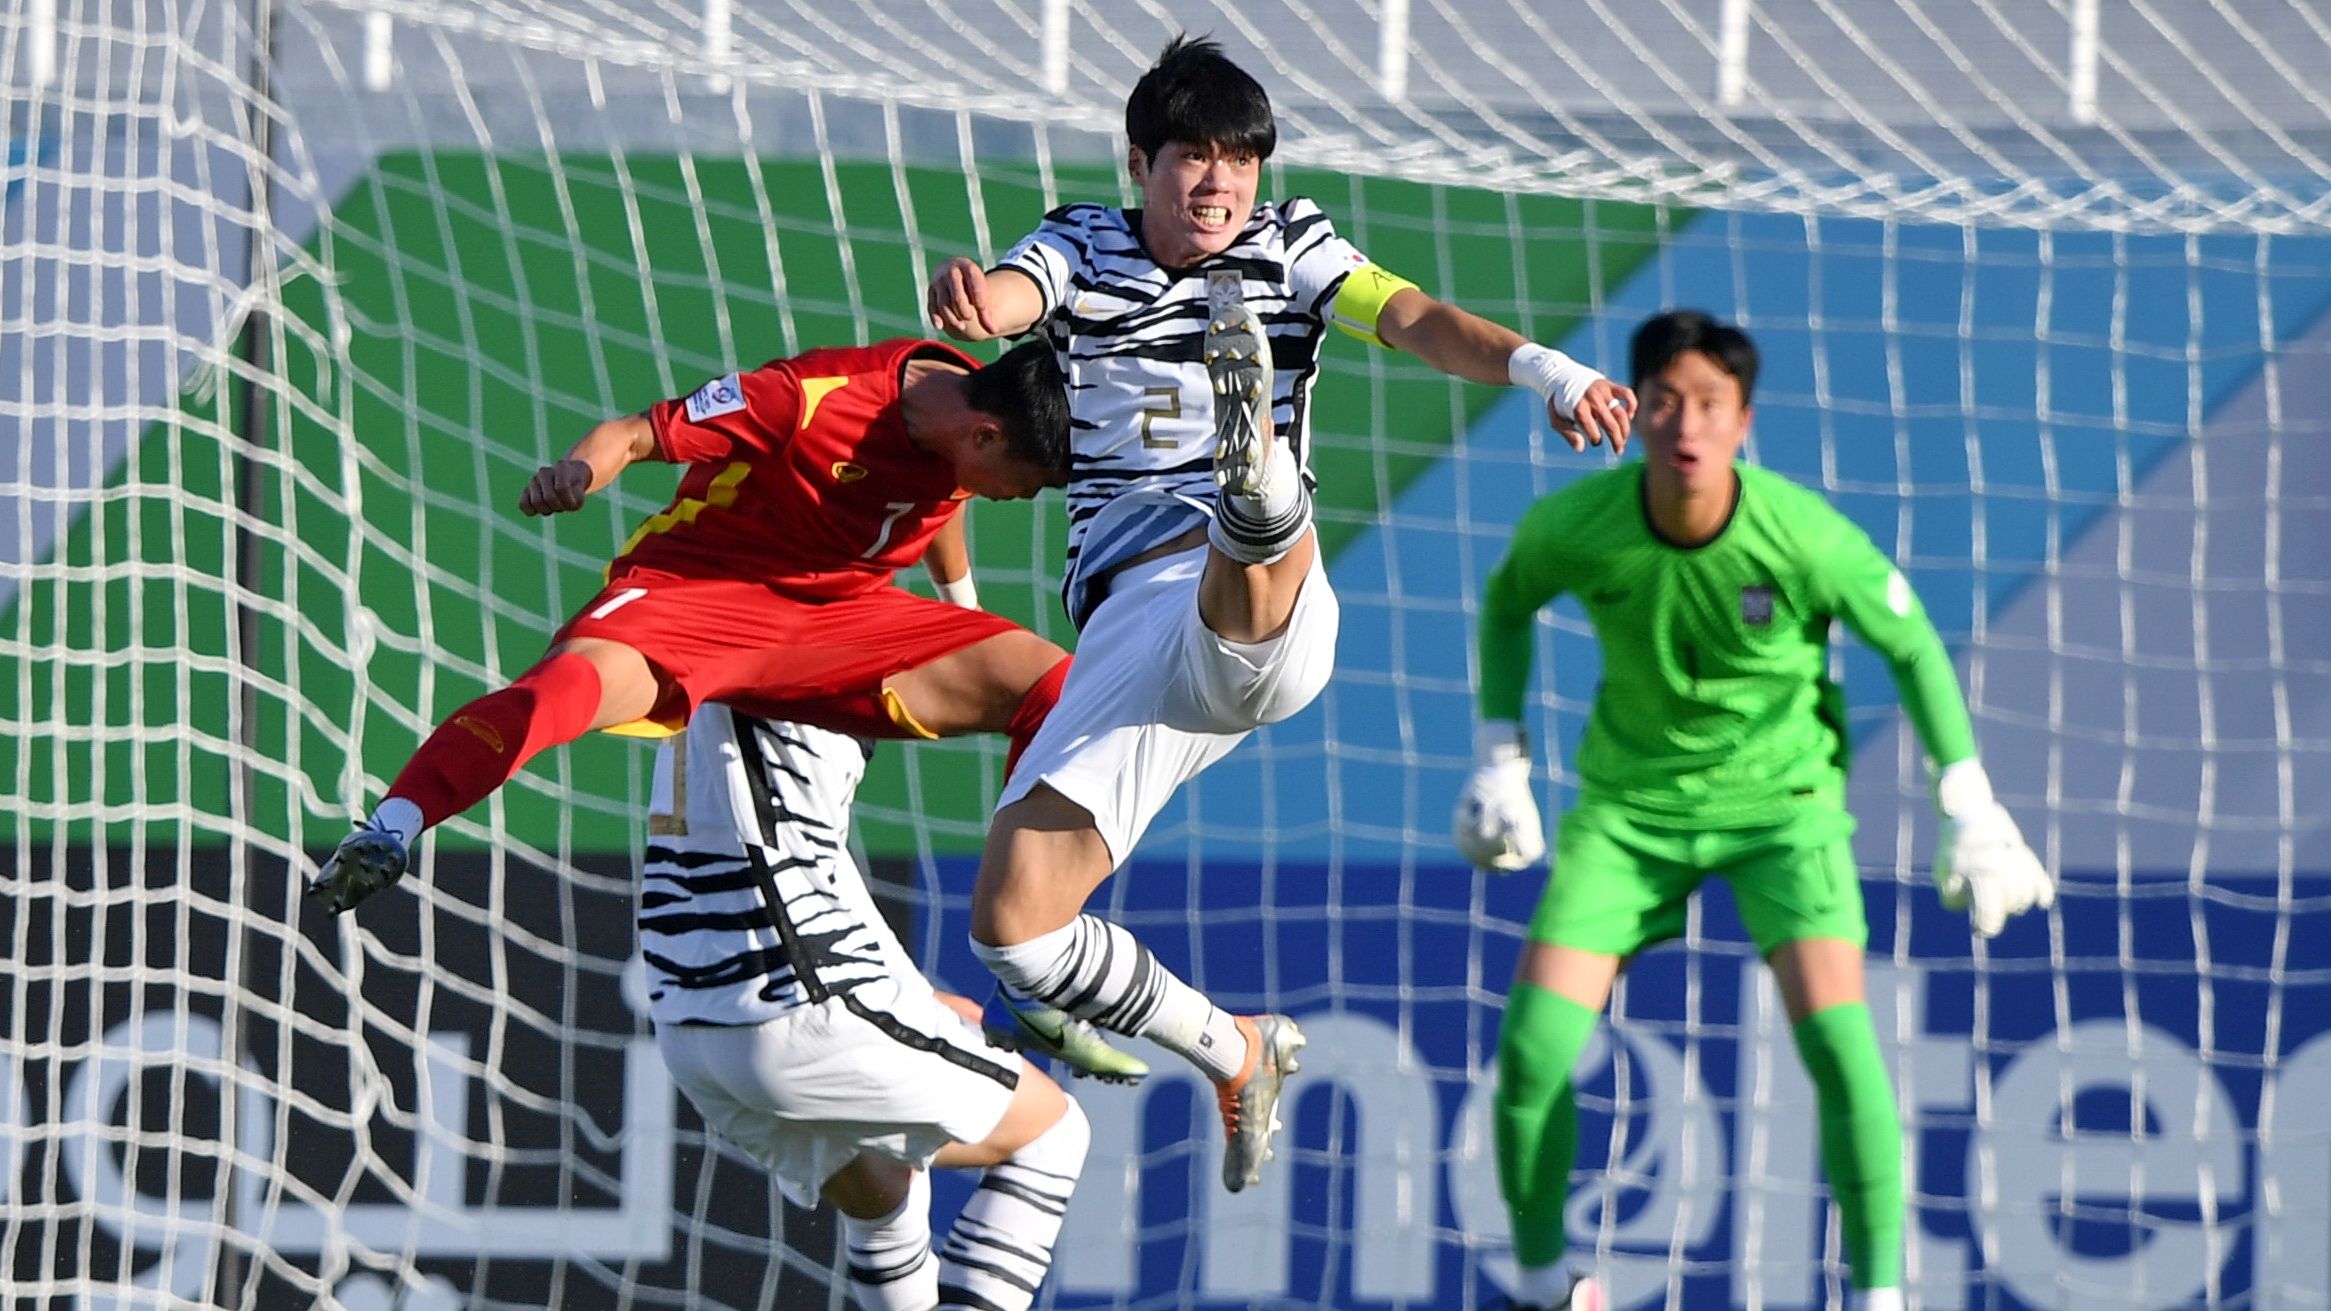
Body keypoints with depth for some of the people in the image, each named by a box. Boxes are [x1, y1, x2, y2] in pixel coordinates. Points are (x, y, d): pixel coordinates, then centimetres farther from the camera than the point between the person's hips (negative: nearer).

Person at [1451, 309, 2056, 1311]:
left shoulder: (1805, 536, -24)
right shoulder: (1574, 528, -18)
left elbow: (1911, 645, -6)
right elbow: (1507, 601, 7)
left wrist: (1969, 808, -5)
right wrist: (1498, 758, 5)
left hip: (1783, 795, -2)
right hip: (1630, 802, 2)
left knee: (1835, 1032, -21)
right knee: (1533, 1049, -10)